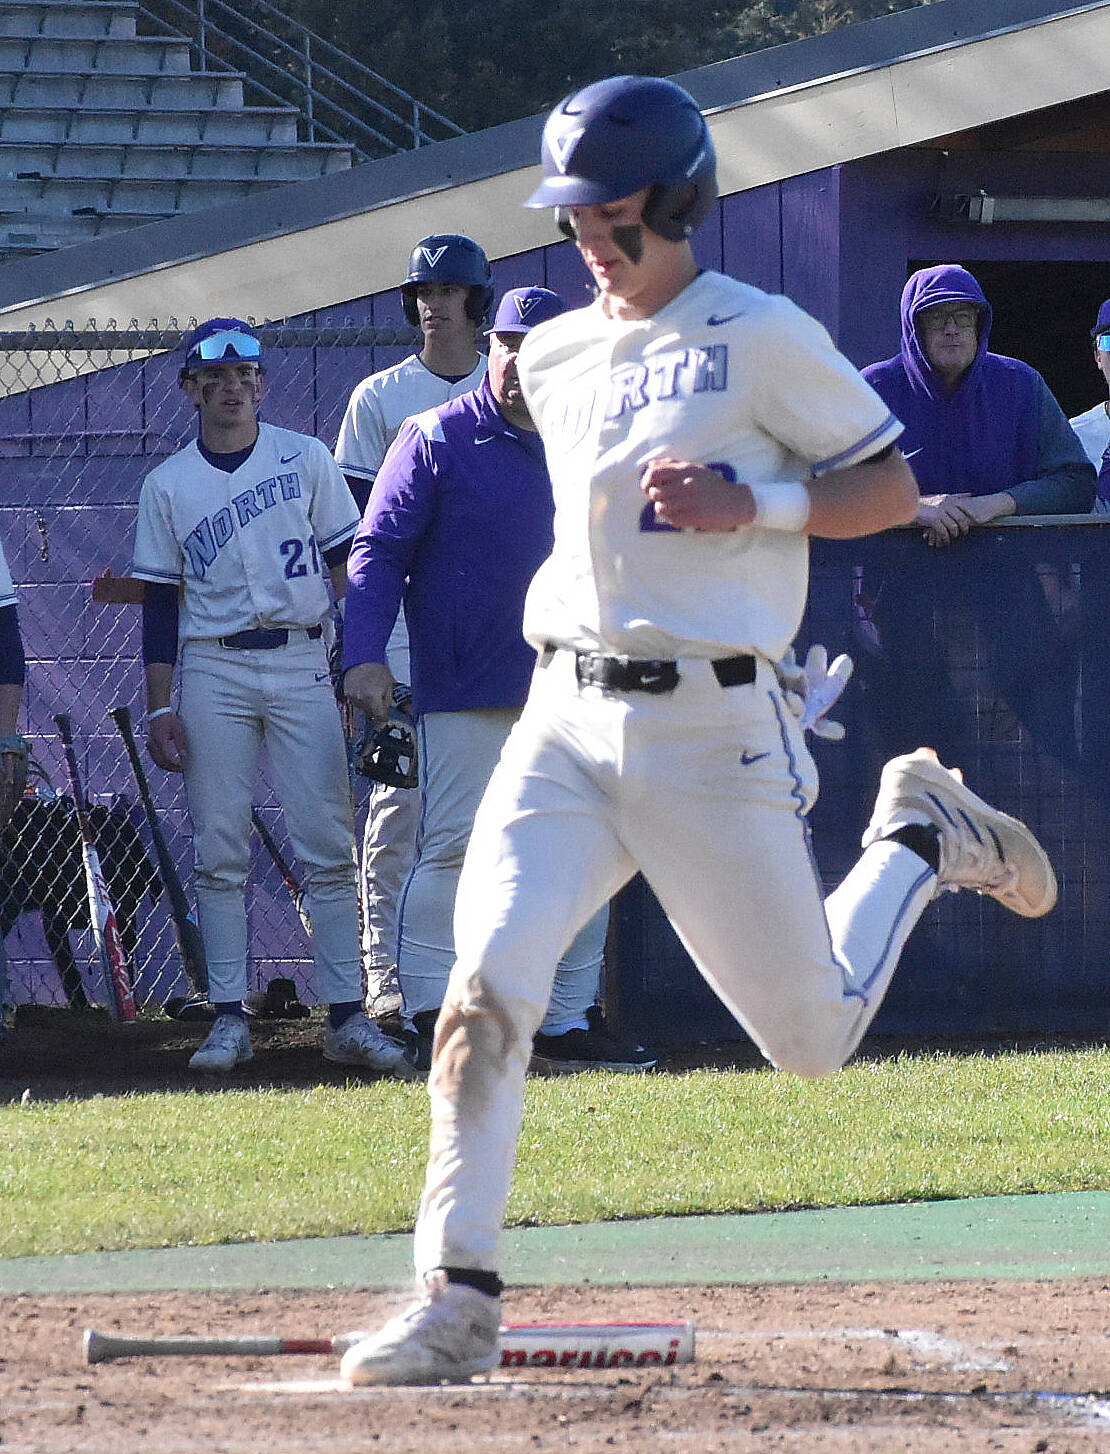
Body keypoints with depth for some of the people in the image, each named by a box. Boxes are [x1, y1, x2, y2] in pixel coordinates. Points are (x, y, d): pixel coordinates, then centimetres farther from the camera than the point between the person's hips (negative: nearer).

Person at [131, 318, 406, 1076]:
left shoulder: (306, 459, 7)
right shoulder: (167, 485, 8)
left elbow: (348, 563, 6)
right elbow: (160, 601, 7)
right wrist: (160, 707, 0)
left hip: (301, 664, -1)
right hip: (212, 670, 1)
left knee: (329, 847, -5)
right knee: (221, 852, 0)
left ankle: (348, 1015, -3)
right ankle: (230, 1018, 4)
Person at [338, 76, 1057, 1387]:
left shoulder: (763, 340, -7)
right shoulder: (555, 358, 12)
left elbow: (891, 491, -4)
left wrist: (751, 504, -18)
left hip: (709, 730, -4)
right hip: (565, 725, 4)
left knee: (814, 1038, 7)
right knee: (484, 985, -17)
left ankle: (918, 841, 35)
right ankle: (457, 1298, -16)